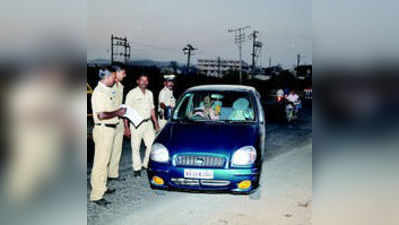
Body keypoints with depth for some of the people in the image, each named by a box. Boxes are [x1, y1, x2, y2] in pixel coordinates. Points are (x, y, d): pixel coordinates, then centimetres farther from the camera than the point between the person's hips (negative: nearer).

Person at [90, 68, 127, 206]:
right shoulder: (99, 92, -17)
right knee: (100, 163, -7)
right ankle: (96, 195, -2)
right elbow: (101, 115, -25)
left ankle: (102, 188, 29)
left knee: (105, 161, 18)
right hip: (103, 130, -10)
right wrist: (117, 113, -14)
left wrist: (119, 111, 10)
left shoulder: (107, 91, 14)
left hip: (110, 129, 10)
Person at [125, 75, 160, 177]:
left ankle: (146, 164, 19)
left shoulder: (149, 94, 13)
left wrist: (156, 122, 15)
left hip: (148, 123, 5)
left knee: (152, 145, 2)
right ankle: (137, 168, 12)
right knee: (136, 147, 2)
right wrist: (126, 126, -13)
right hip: (136, 124, -5)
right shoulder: (132, 93, -5)